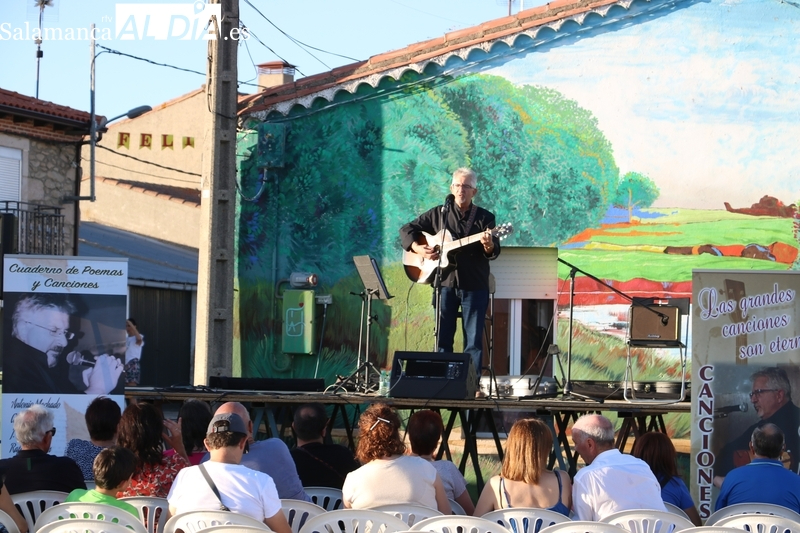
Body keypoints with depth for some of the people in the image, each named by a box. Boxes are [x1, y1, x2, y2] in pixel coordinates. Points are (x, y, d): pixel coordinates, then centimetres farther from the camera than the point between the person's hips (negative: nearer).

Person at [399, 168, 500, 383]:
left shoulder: (485, 218, 4)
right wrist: (418, 248, -5)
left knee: (473, 339, -3)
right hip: (445, 283, 2)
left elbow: (495, 251, -5)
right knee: (443, 337, 5)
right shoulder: (438, 214, 9)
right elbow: (407, 230, 13)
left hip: (474, 286, -2)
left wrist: (488, 246, -28)